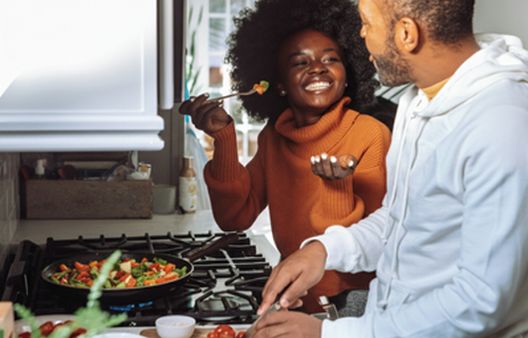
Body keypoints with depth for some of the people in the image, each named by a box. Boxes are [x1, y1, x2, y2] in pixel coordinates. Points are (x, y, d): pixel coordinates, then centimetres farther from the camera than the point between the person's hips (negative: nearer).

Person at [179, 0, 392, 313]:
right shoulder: (273, 137, 1)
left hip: (352, 298, -4)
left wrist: (343, 183, -32)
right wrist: (224, 137, -13)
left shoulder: (371, 133, -15)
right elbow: (236, 217, -4)